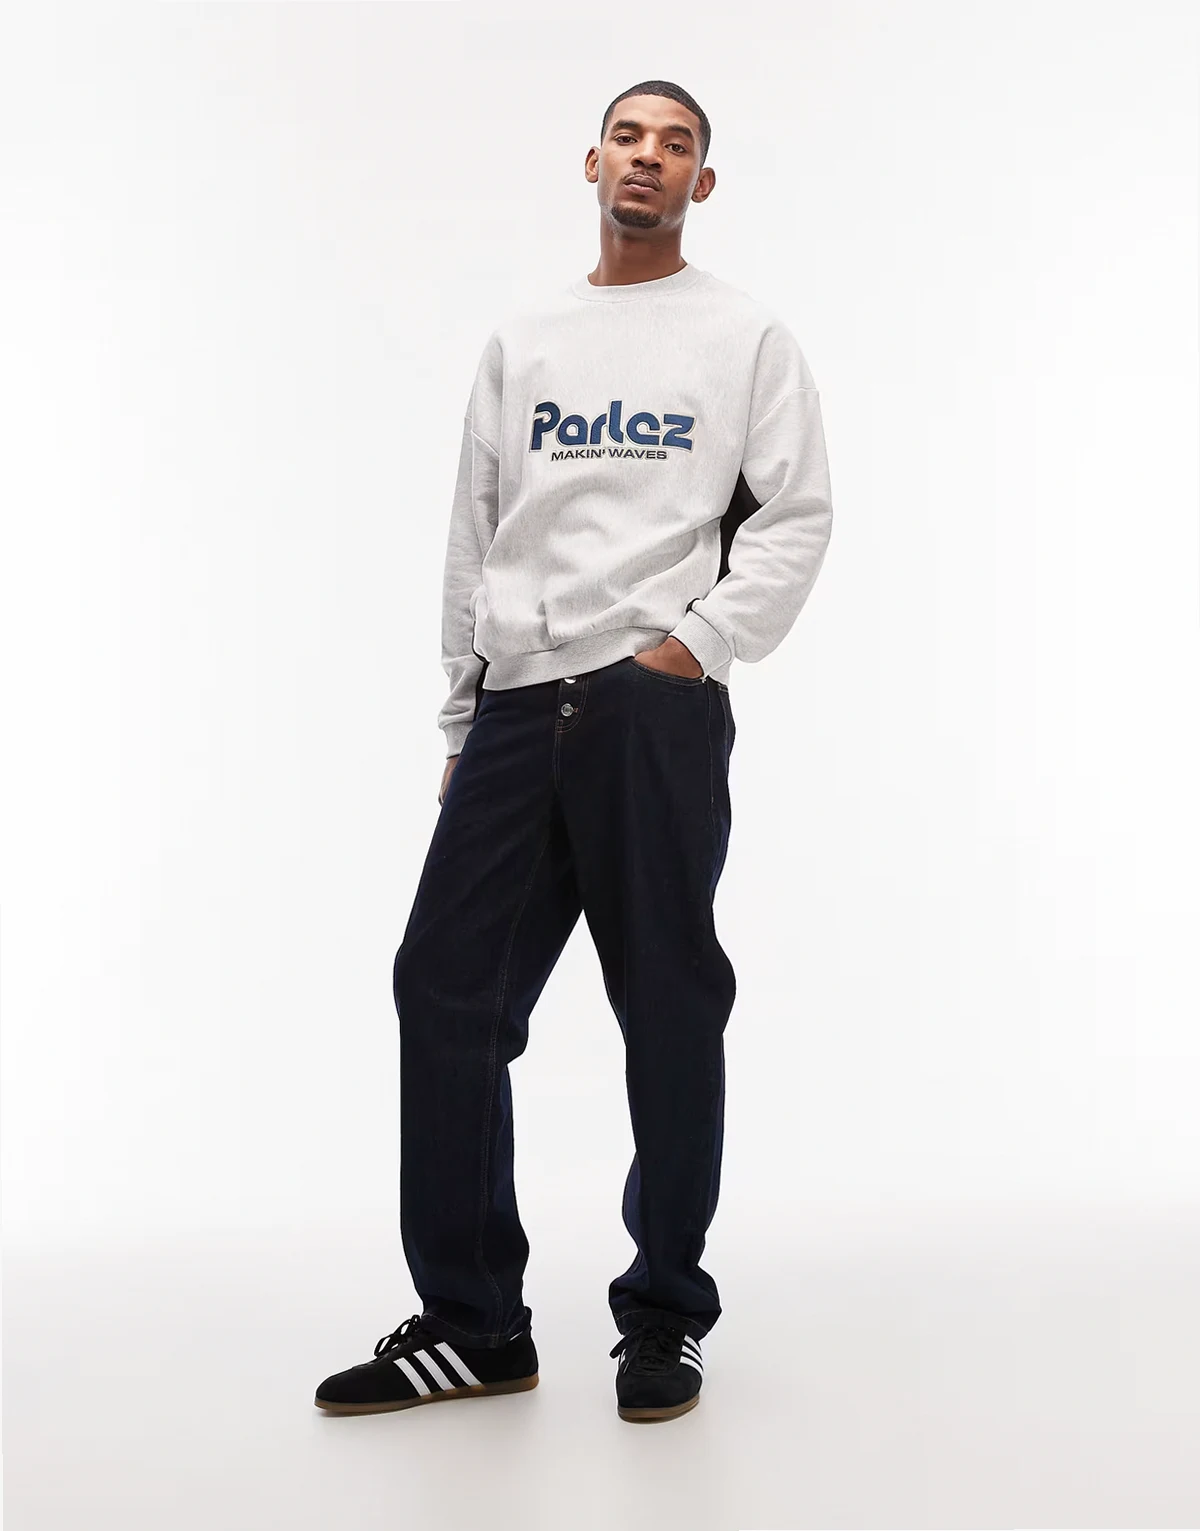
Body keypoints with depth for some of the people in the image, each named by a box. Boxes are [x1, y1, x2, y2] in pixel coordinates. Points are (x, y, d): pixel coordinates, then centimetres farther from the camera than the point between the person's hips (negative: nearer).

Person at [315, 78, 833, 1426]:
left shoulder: (746, 336, 10)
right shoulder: (519, 342, 20)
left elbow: (796, 517, 2)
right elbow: (472, 539, 18)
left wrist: (694, 645, -12)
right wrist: (462, 718, 14)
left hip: (656, 707, -4)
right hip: (515, 707, 4)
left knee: (670, 1010, 1)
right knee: (445, 987, 0)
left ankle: (665, 1316, 17)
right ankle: (472, 1323, 13)